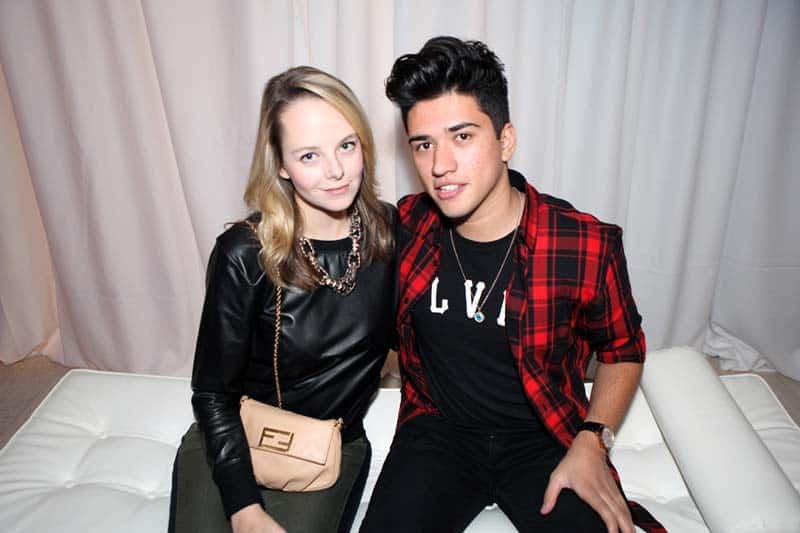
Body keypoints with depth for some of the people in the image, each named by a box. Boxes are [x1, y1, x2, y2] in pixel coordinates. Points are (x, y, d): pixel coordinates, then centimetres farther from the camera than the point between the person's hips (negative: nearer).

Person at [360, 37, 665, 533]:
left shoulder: (587, 246, -16)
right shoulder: (406, 227, -9)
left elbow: (623, 352, 2)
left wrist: (591, 442, -10)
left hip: (543, 436, 0)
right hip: (439, 430, 1)